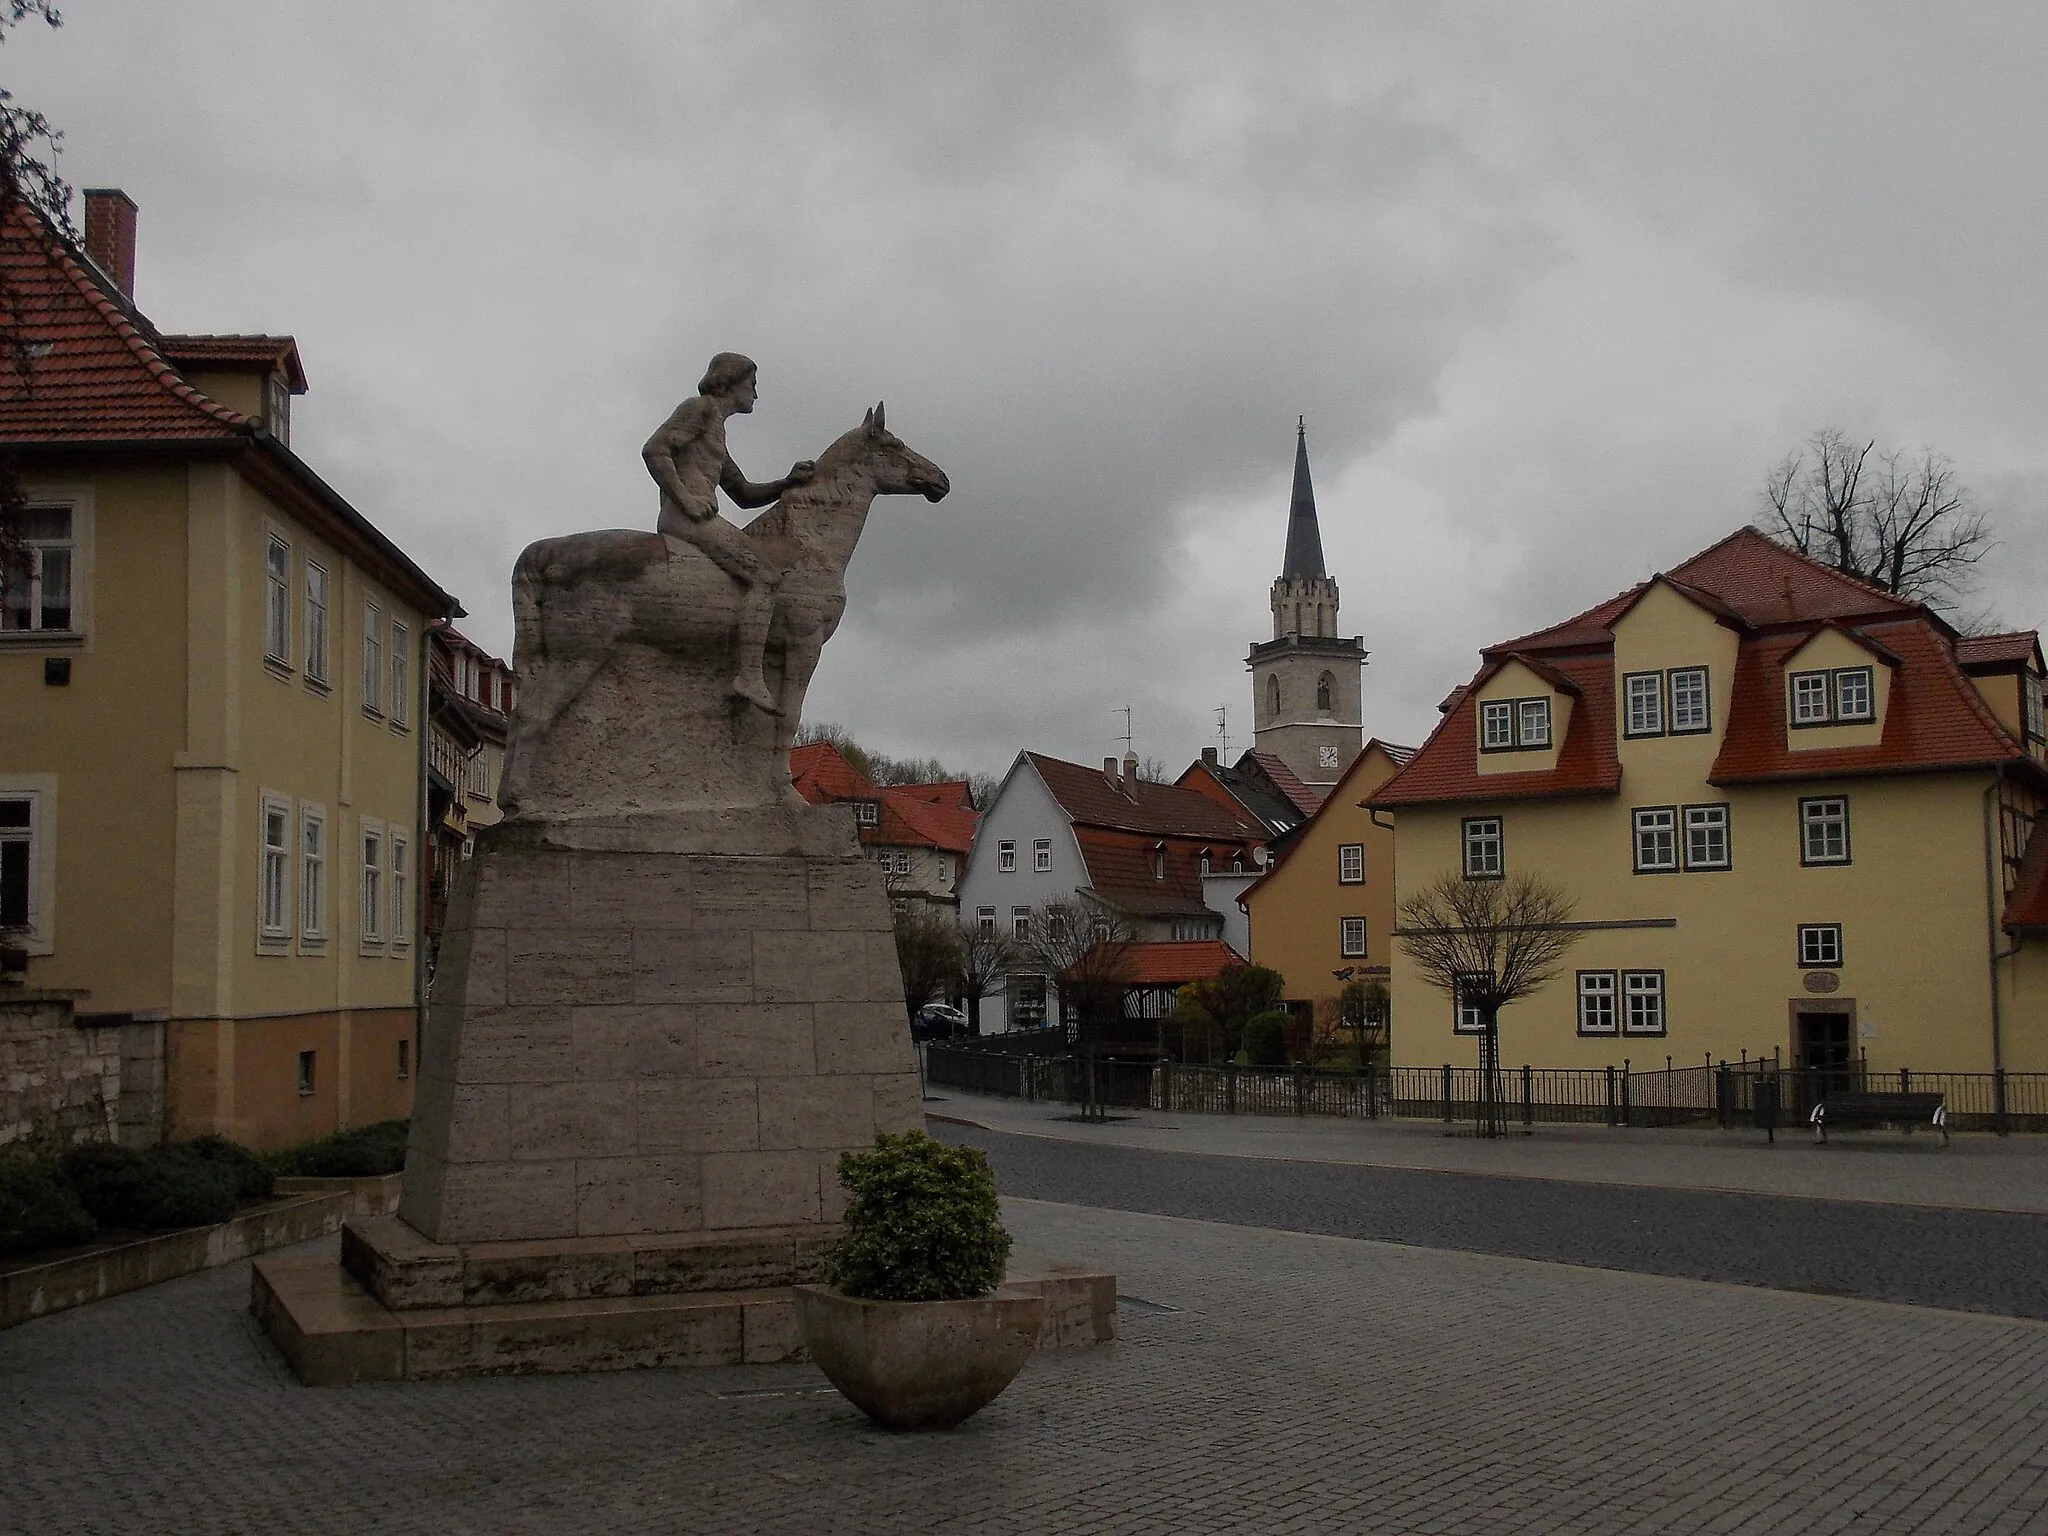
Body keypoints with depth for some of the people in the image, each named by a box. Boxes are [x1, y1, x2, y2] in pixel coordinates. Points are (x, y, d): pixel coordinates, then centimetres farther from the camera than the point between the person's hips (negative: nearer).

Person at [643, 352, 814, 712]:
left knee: (769, 576, 11)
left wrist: (789, 482, 18)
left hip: (695, 521, 10)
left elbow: (745, 494, 32)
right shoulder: (700, 407, 3)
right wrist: (685, 498, -17)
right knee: (763, 577, -18)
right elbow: (654, 450, -11)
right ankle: (749, 677, -30)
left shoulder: (715, 431, 32)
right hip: (688, 519, -10)